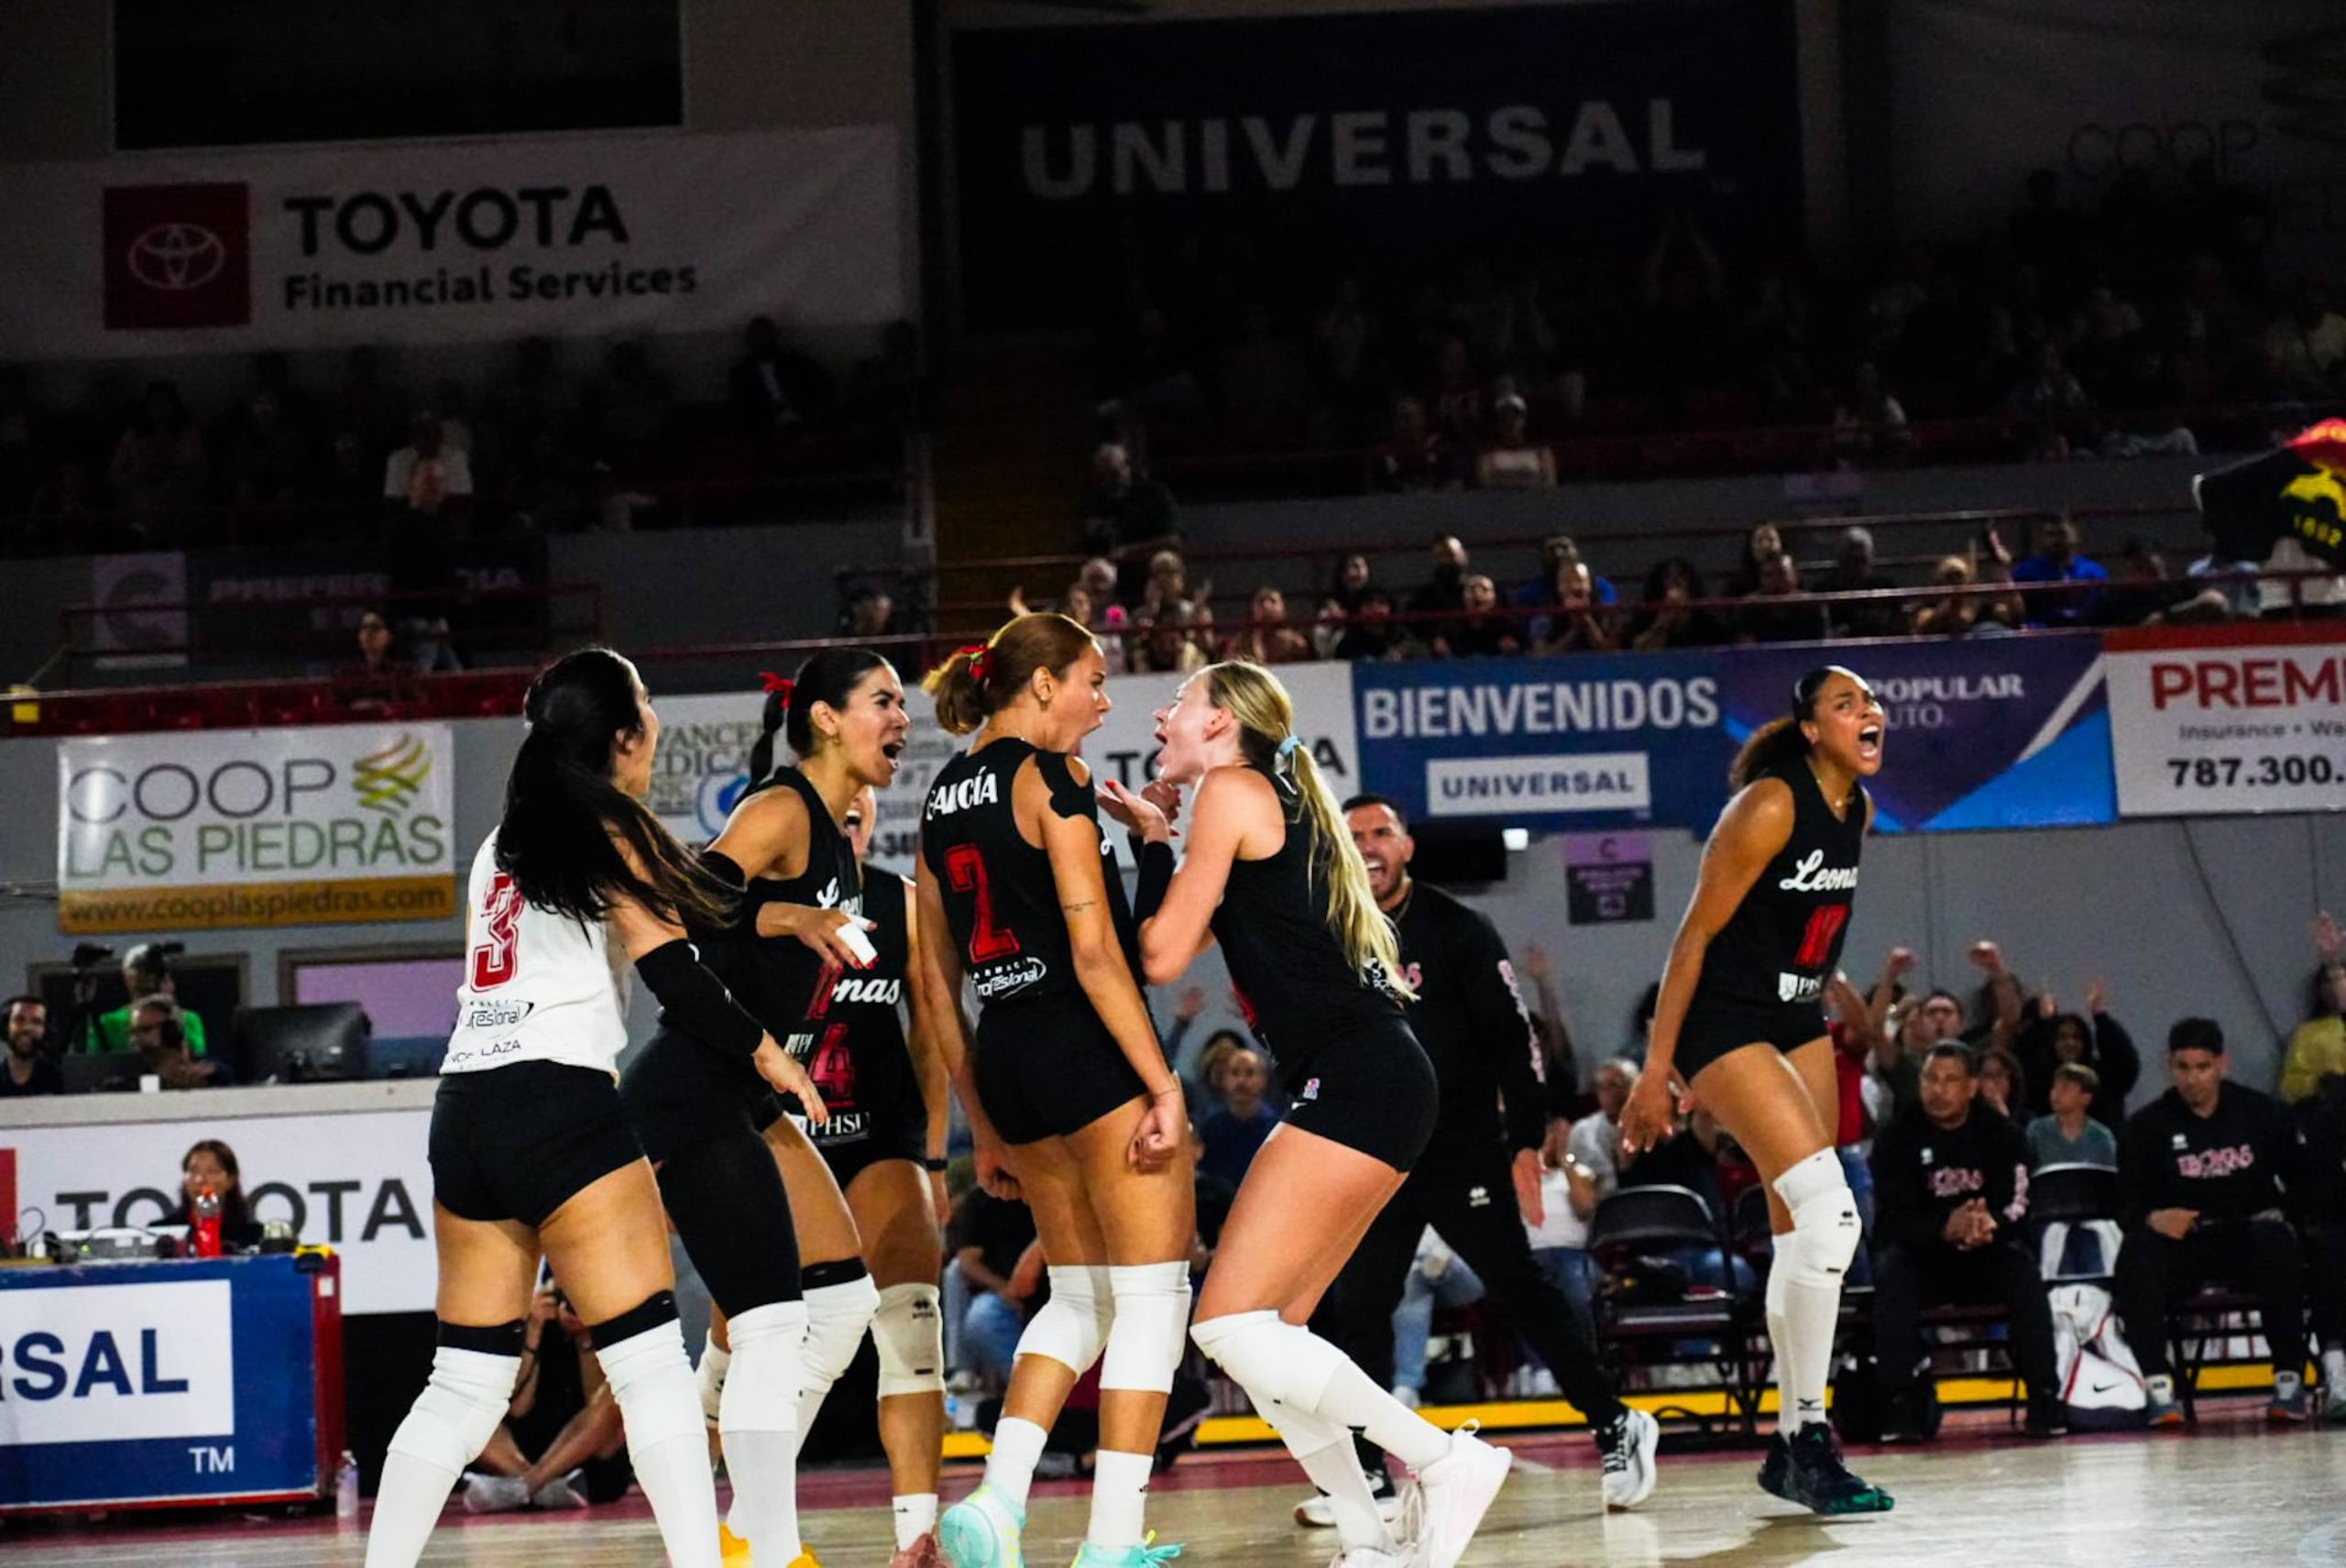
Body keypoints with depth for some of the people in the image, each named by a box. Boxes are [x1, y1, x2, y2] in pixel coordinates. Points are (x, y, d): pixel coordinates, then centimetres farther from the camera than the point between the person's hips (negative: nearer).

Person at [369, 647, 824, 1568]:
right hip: (558, 1103, -7)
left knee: (468, 1379, 12)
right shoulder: (607, 826, 1)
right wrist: (762, 1050, 5)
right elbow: (671, 967, -6)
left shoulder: (503, 843, 21)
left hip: (465, 1107, 7)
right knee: (652, 1360, -9)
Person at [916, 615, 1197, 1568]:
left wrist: (984, 1128, 21)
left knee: (1080, 1295, 18)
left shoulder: (941, 801, 14)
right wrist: (1163, 1084, -16)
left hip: (1006, 1060, 8)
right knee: (1152, 1292, -1)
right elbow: (1095, 953, -16)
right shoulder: (1049, 779, -8)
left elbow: (939, 988, 16)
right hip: (1090, 1050, -8)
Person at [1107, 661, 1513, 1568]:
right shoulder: (1283, 804, 24)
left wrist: (1153, 843, 8)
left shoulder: (1232, 790, -4)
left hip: (1354, 1084, -10)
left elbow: (1163, 958, -4)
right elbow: (1184, 940, 28)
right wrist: (1153, 839, 23)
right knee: (1265, 1332, 9)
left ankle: (1446, 1461, -11)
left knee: (1230, 1325, -12)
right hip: (1373, 1089, 10)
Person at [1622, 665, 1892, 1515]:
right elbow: (1694, 936, -17)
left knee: (1802, 1235, 10)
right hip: (1723, 1024, -9)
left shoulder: (1858, 809, 5)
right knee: (1831, 1215, -20)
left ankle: (1791, 1446, 20)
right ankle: (1809, 1438, -13)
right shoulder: (1770, 806, -19)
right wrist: (1657, 1071, -17)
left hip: (1797, 1022, 9)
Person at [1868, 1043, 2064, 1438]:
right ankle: (1901, 1401, -33)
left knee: (2021, 1264, -30)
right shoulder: (1897, 1138, -6)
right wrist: (1945, 1229, -39)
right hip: (1920, 1259, -1)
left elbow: (2016, 1209, -14)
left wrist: (1988, 1226, -39)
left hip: (1984, 1258, 1)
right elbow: (1893, 1219, -17)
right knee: (1890, 1269, -32)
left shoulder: (2001, 1135, -3)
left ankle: (2045, 1397, -30)